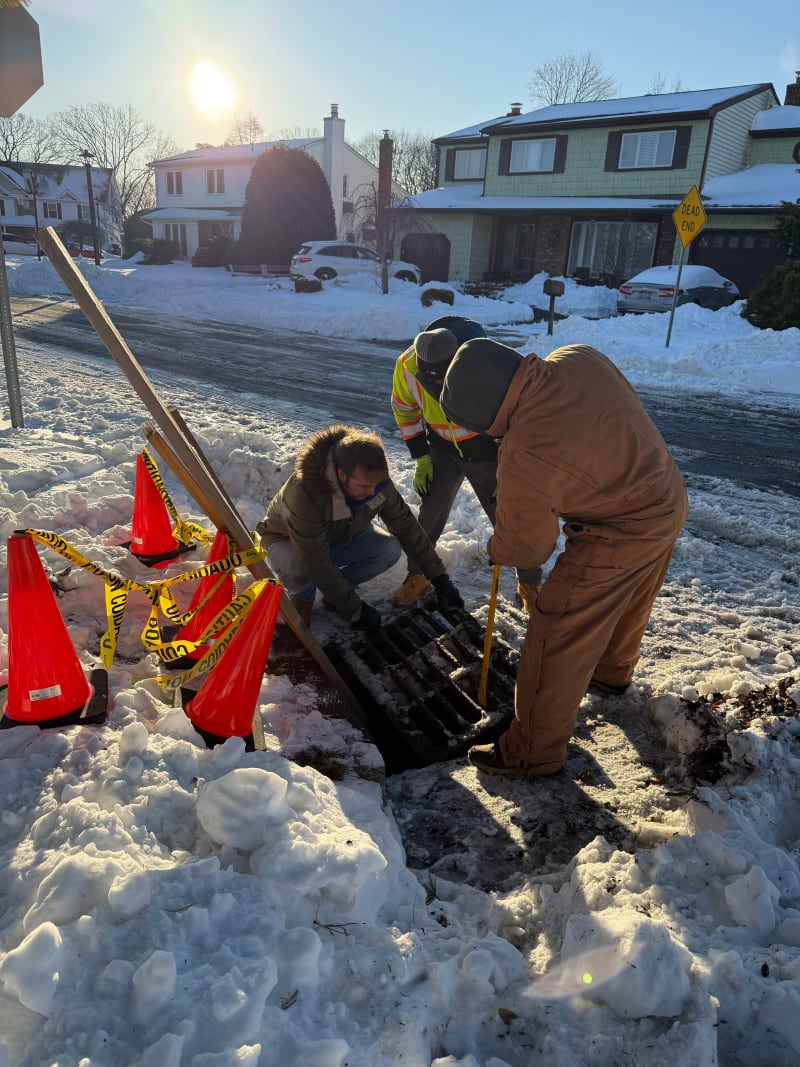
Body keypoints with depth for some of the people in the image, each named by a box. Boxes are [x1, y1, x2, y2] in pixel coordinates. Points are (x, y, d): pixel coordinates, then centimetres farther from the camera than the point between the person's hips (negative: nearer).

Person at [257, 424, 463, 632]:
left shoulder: (375, 480, -25)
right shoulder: (304, 492, -41)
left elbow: (407, 526, -14)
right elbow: (316, 564, -37)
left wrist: (440, 579, -15)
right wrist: (355, 610, -32)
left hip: (341, 537, 5)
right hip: (288, 540, -4)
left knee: (391, 549, -21)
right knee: (292, 564, -39)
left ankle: (336, 590, 2)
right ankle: (302, 598, -4)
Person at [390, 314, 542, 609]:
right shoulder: (406, 366, -24)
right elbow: (404, 410, -2)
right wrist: (421, 458, -3)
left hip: (486, 451, -2)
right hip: (442, 449, 3)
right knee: (429, 515, 5)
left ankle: (530, 584, 23)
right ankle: (418, 575, 28)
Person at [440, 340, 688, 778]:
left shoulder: (524, 458, -31)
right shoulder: (579, 358, -11)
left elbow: (525, 546, -16)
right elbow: (627, 403, 10)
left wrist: (496, 549, 6)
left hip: (619, 537, -9)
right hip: (669, 501, 9)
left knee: (557, 638, 2)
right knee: (628, 605, 32)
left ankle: (533, 752, 15)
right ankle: (613, 671, 59)